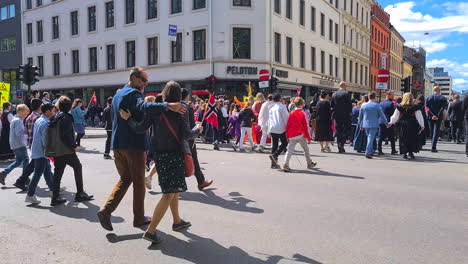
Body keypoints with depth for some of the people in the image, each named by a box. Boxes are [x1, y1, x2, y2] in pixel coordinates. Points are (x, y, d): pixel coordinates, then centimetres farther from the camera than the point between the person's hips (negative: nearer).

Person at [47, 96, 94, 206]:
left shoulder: (54, 118, 13)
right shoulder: (66, 118, -12)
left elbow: (51, 134, 16)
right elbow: (66, 135, -21)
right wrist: (74, 146, -12)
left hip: (55, 151, 8)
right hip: (66, 150, -8)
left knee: (58, 172, 11)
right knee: (78, 167, 7)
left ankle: (55, 198, 12)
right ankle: (80, 194, 10)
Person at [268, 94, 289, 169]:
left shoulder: (271, 108, 12)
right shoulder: (282, 107, -4)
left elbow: (269, 119, 14)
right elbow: (286, 118, -6)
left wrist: (269, 130, 18)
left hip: (272, 128, 5)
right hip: (281, 128, -5)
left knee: (274, 145, 8)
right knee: (284, 143, 8)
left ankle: (274, 164, 8)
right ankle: (274, 155, -13)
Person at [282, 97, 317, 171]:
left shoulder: (291, 113, 6)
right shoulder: (303, 113, -4)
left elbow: (288, 125, 5)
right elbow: (306, 127, -4)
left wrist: (287, 136, 12)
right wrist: (309, 138, 2)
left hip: (291, 136, 2)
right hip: (301, 135, -2)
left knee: (290, 150, -1)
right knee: (306, 149, 17)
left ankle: (286, 164, -17)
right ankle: (309, 164, 29)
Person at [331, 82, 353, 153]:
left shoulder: (334, 94, 8)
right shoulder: (346, 93, -7)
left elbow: (332, 105, 12)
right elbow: (350, 104, -10)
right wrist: (350, 112, 0)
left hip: (336, 115, 5)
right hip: (345, 115, -5)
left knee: (338, 131, 8)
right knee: (346, 130, 4)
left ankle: (340, 148, 9)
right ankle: (341, 143, -16)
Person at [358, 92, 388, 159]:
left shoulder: (364, 105, 6)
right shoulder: (377, 105, -6)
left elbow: (360, 116, 11)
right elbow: (382, 115, -3)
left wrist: (361, 125, 20)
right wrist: (386, 123, 8)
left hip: (366, 124, 4)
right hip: (374, 125, -4)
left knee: (369, 138, 17)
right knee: (371, 138, -7)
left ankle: (371, 151, 23)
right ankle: (368, 152, -14)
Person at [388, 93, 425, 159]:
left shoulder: (399, 107, -1)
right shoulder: (415, 107, -5)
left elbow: (395, 116, 4)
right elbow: (419, 117, -1)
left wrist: (391, 122, 15)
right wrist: (422, 125, 7)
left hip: (403, 126, 1)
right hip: (412, 126, -1)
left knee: (403, 140, 7)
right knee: (412, 139, 9)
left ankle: (404, 153, 6)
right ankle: (411, 152, 6)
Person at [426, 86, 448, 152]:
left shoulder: (428, 98, 4)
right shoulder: (443, 98, -2)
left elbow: (427, 107, -4)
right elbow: (443, 108, -12)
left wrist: (433, 115, -9)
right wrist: (438, 116, -15)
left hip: (430, 117, 2)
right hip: (438, 117, -2)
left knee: (432, 131, 13)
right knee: (436, 131, -3)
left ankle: (434, 146, 21)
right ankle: (433, 147, -12)